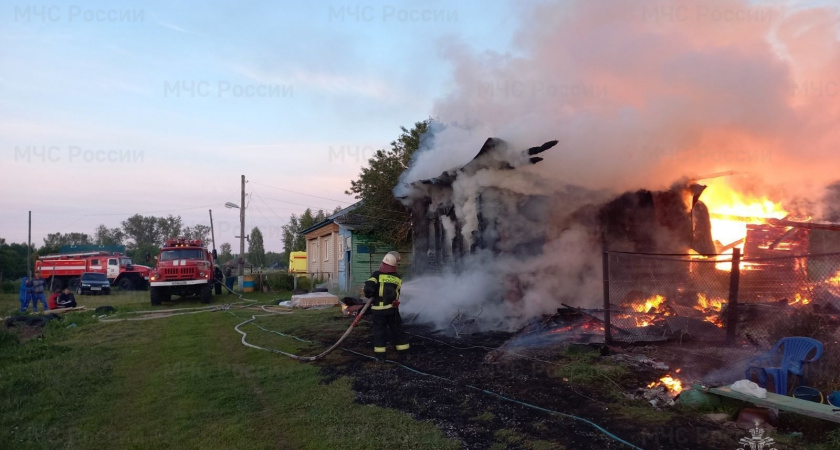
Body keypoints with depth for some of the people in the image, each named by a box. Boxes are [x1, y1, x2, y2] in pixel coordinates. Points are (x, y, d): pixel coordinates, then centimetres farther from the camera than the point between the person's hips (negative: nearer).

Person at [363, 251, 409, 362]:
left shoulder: (377, 275, -10)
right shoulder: (397, 278, 1)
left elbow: (369, 287, -21)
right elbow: (396, 293, 1)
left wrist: (368, 295, -1)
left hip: (378, 308, -2)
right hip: (392, 308, 2)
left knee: (379, 330, 9)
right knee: (397, 329, 15)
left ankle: (380, 355, 10)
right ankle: (403, 352, 22)